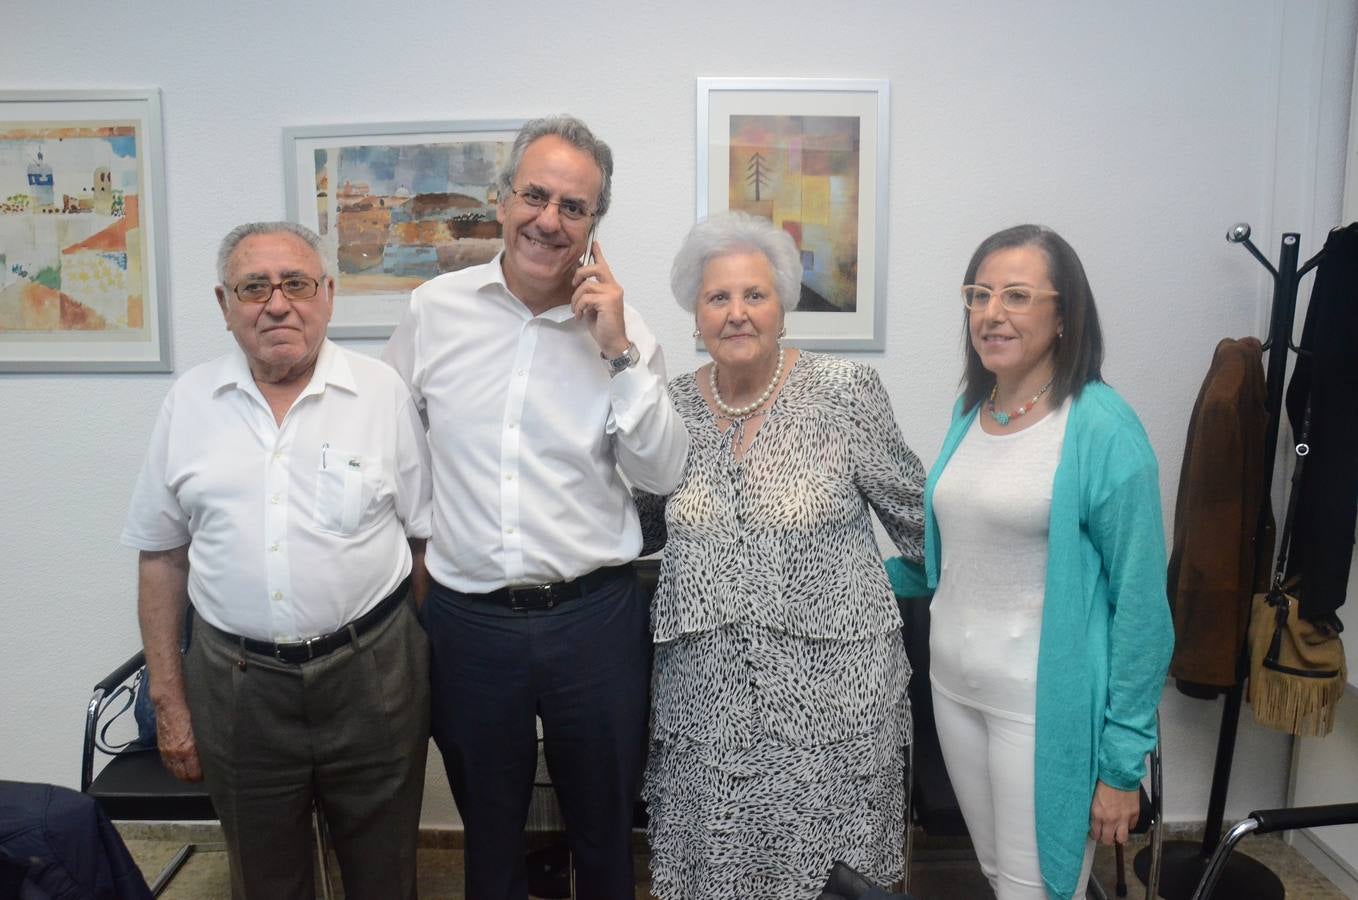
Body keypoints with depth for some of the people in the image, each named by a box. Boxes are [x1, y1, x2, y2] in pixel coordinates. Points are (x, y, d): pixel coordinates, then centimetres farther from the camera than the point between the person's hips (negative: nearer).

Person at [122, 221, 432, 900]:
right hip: (235, 685, 2)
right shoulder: (189, 402, 2)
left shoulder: (383, 391, -3)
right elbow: (162, 557, 7)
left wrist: (431, 672, -2)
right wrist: (167, 697, 7)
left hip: (373, 674, -1)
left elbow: (427, 538, 0)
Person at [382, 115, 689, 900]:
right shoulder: (436, 309, -1)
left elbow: (664, 473, -8)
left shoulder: (620, 326, -4)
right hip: (468, 619, 1)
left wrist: (619, 351, -16)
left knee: (606, 828, 19)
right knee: (488, 830, 22)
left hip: (595, 616, -1)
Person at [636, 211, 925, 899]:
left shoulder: (846, 391, -8)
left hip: (829, 688, -2)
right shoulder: (673, 406, 1)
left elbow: (910, 510, 3)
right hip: (707, 693, 3)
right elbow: (646, 524, 15)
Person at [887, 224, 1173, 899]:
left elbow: (1140, 604, -13)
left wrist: (1122, 762, -12)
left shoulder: (1102, 428, -14)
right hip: (954, 687, 6)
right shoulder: (970, 410, 5)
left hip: (1043, 705, -6)